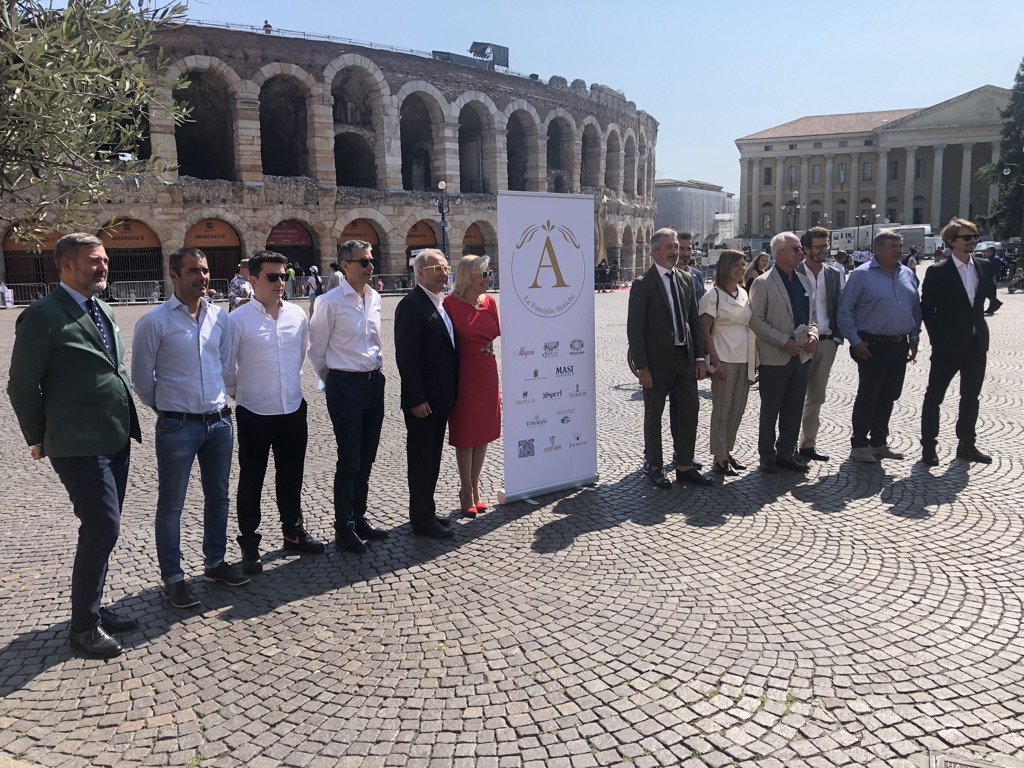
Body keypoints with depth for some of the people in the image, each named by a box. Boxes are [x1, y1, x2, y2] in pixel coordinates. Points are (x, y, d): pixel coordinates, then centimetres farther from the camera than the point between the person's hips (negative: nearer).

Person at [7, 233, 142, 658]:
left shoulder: (103, 311, 13)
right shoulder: (44, 315, -13)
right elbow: (21, 385, -9)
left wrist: (126, 425, 16)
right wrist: (39, 439, -1)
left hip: (116, 439, 8)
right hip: (80, 446, -8)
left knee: (103, 530, 16)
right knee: (102, 529, -7)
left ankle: (93, 609, 32)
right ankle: (83, 626, 10)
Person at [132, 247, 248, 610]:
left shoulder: (220, 317, 5)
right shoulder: (154, 321, -9)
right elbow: (141, 376, -3)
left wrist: (220, 399, 14)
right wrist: (163, 407, 6)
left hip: (219, 421, 5)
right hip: (177, 426, -5)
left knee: (218, 496, 15)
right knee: (171, 505, 5)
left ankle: (215, 562, 32)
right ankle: (172, 578, 18)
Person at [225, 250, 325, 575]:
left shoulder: (297, 315, 1)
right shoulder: (238, 320, -12)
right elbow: (225, 366, -3)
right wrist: (236, 392, 6)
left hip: (293, 411, 4)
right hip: (254, 414, -4)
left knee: (291, 476, 17)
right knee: (251, 482, 9)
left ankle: (293, 533, 34)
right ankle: (249, 546, 23)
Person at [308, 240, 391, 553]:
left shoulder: (375, 298, 8)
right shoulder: (331, 302, -11)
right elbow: (317, 349, -4)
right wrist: (333, 383, 5)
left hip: (374, 382, 6)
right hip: (345, 386, -6)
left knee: (366, 457, 14)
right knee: (349, 460, 0)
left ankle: (359, 518, 29)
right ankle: (344, 529, 13)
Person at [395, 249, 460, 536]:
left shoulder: (440, 305, 13)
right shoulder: (411, 305, -15)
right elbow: (406, 356, -19)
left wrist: (450, 395, 15)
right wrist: (416, 399, -21)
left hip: (440, 398, 9)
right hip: (422, 400, -9)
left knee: (432, 458, 17)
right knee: (421, 459, 2)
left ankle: (425, 511, 29)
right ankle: (422, 520, 13)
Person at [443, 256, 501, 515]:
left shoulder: (489, 302, 5)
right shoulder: (450, 303, -12)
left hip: (487, 374, 6)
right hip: (463, 375, -6)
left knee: (484, 430, 11)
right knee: (465, 433, 5)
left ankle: (475, 487, 26)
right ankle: (466, 491, 19)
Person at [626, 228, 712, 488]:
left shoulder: (686, 279, 9)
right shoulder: (642, 284, -10)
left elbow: (694, 320, 11)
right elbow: (634, 329, -12)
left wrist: (699, 357, 5)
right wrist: (642, 367, -16)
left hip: (685, 357, 6)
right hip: (657, 360, -6)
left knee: (690, 409, 7)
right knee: (653, 414, 7)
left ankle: (684, 467, 19)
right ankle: (655, 468, 21)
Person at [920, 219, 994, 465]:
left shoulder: (984, 266, 7)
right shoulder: (937, 271, -8)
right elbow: (926, 307, -6)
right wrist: (937, 338, -6)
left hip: (976, 343, 5)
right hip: (948, 345, -5)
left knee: (971, 397, 14)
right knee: (934, 396, 2)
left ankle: (967, 445, 26)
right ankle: (928, 447, 12)